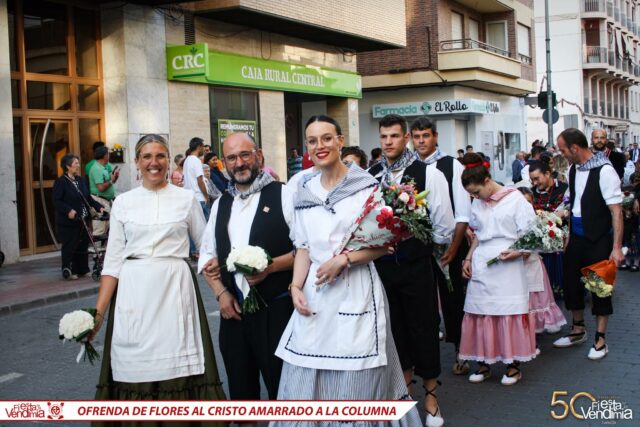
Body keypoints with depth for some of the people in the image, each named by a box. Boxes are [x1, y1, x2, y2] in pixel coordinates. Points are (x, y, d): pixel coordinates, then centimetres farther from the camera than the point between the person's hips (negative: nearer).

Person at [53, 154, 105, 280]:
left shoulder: (80, 180, 13)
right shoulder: (61, 182, -9)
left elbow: (88, 198, 18)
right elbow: (56, 201, -14)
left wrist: (99, 207, 6)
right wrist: (68, 210, -27)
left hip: (83, 220, 7)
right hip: (68, 221, -7)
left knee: (83, 245, 10)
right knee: (69, 246, 0)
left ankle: (82, 269, 20)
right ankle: (68, 272, 10)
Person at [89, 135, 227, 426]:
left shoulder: (186, 198, 5)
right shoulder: (123, 202, 6)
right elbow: (113, 260, 4)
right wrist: (98, 311, -2)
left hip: (174, 289, -1)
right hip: (134, 292, 1)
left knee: (176, 366, -2)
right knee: (135, 367, 2)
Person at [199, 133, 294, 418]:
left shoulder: (284, 195, -4)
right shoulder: (220, 204, 13)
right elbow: (206, 255, 15)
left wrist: (270, 266, -21)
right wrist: (221, 293, 1)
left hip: (277, 310, -5)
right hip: (234, 310, 5)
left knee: (282, 389, 3)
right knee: (240, 388, 15)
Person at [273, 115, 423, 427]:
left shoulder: (366, 185, -4)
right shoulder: (305, 191, 11)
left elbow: (385, 243, -4)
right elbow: (303, 247, 13)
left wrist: (343, 260, -15)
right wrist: (296, 287, 0)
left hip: (356, 292, -4)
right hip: (316, 294, 5)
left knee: (357, 384, 2)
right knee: (305, 383, 8)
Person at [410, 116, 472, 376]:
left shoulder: (451, 166, -6)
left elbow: (463, 213, -8)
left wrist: (453, 247, -12)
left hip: (448, 244, -2)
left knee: (454, 298, 7)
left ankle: (461, 352, 22)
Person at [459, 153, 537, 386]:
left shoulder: (515, 198, -5)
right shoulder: (477, 203, 11)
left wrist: (518, 252, -21)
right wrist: (469, 258, 9)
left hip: (507, 265, -5)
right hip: (481, 265, 5)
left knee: (510, 315, -1)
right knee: (480, 314, 5)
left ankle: (513, 365, 11)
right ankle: (483, 363, 15)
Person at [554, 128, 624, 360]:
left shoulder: (604, 171, -18)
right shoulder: (573, 169, 5)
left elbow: (616, 211, -19)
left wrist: (616, 248, -22)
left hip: (598, 240, -7)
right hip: (576, 237, 7)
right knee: (571, 283, 14)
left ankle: (600, 340, 17)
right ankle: (578, 330, 33)